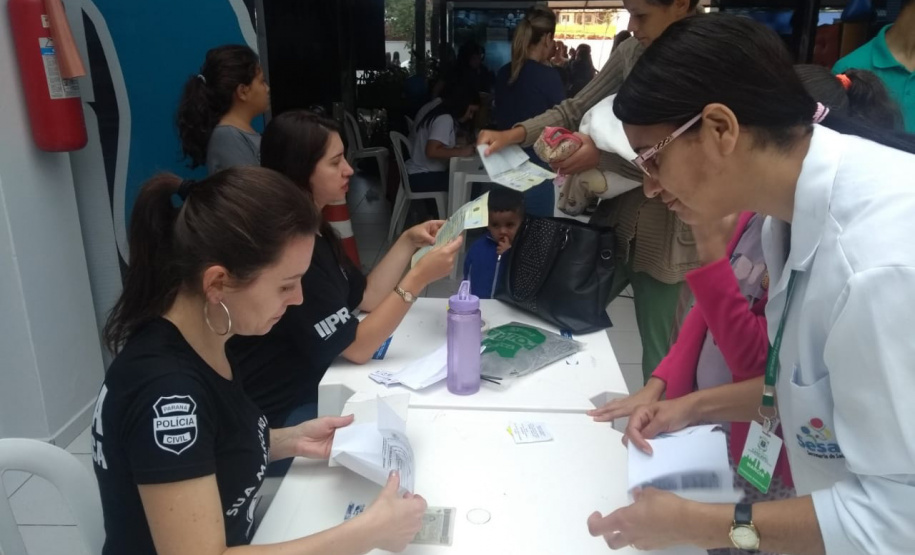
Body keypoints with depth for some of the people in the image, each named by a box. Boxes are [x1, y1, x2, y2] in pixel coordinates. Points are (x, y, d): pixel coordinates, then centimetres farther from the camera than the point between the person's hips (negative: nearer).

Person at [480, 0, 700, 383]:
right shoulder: (632, 53, 4)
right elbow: (575, 110, 7)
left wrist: (603, 156, -23)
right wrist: (515, 134, -9)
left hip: (672, 238, -5)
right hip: (619, 221, 6)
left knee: (662, 361, 7)